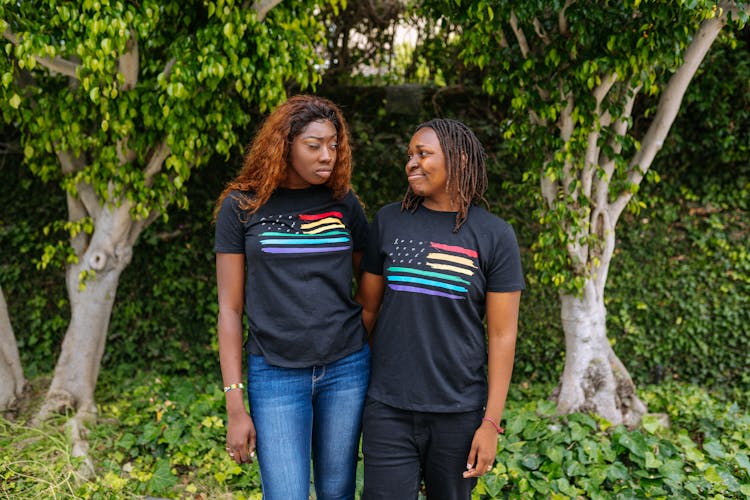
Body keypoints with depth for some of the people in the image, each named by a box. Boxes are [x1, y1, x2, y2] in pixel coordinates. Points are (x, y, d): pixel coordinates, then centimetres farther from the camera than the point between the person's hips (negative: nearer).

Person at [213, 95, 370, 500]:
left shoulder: (343, 204, 3)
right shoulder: (242, 206, -2)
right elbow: (230, 309, -2)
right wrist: (235, 407, -4)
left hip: (346, 368, 2)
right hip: (275, 372, -2)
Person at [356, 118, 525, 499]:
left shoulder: (495, 235, -4)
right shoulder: (389, 221, 1)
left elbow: (502, 334, -4)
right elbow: (367, 307, 7)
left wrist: (491, 423, -6)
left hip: (459, 411, 0)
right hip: (389, 409, 1)